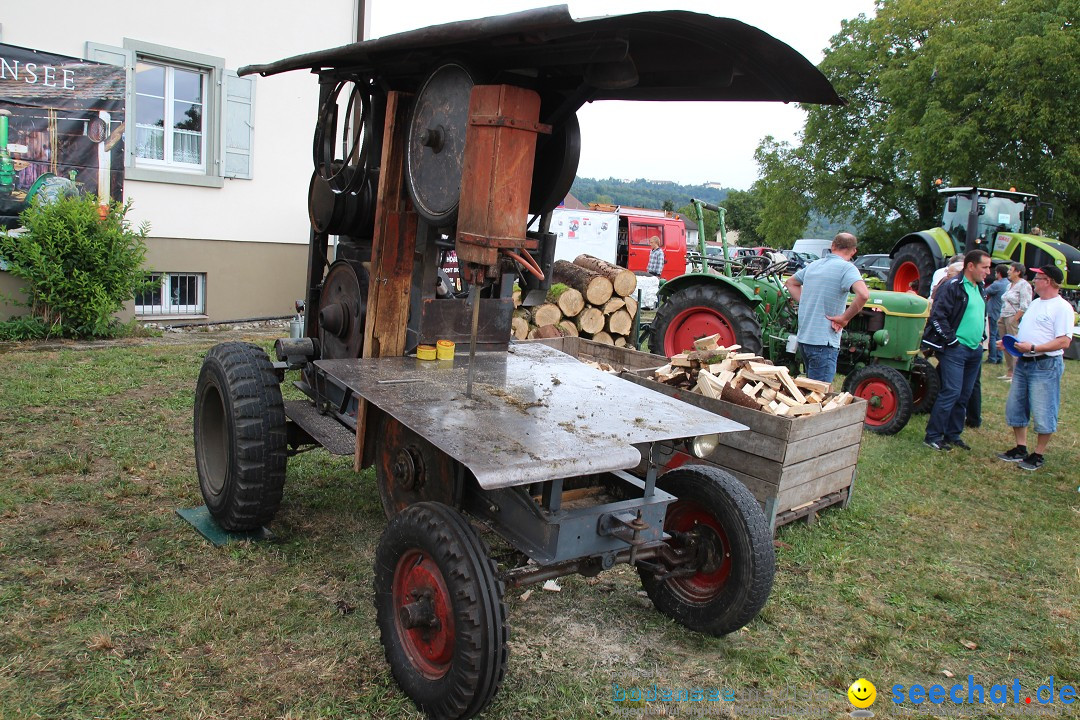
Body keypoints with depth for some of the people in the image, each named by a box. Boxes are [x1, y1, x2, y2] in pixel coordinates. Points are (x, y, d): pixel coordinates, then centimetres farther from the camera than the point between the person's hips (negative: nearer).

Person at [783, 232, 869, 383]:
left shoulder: (813, 265, 12)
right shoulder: (846, 268, -11)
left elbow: (790, 283, 28)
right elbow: (863, 295, -27)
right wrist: (845, 318, -15)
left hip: (804, 338, 8)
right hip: (823, 342, -8)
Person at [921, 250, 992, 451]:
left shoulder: (979, 289, 16)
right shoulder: (952, 287, -12)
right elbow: (937, 316, -18)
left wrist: (981, 338, 18)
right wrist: (952, 340, -16)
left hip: (974, 351, 9)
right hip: (954, 349, -9)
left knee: (964, 396, 11)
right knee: (951, 393, -11)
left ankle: (953, 435, 20)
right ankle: (933, 436, -3)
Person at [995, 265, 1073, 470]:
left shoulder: (1062, 307, -13)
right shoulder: (1035, 303, 15)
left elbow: (1064, 341, -20)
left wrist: (1033, 348, -24)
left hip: (1046, 365, -9)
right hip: (1024, 362, 9)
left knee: (1043, 414, 0)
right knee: (1015, 408, 13)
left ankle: (1038, 455, 11)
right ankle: (1020, 449, 25)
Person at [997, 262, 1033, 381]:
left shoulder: (1023, 285, -9)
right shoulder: (1010, 285, 18)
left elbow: (1025, 306, -15)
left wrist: (1014, 319, -17)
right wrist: (1001, 318, 15)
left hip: (1014, 319, -9)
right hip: (1004, 318, 9)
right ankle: (1009, 373, 16)